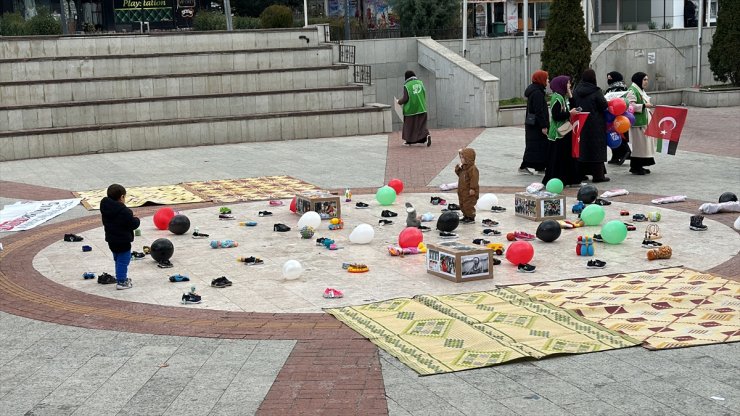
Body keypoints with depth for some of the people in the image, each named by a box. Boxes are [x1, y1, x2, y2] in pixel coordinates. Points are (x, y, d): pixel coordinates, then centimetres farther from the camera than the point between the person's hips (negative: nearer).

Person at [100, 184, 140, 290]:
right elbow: (133, 224, -20)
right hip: (123, 241, -8)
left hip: (111, 240, 8)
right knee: (123, 261, 1)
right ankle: (121, 282, 3)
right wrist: (136, 219, 3)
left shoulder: (105, 209, 2)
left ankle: (122, 278, 35)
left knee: (118, 260, 22)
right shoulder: (124, 211, -23)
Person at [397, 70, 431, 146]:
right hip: (421, 108, 3)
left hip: (410, 109, -3)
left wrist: (399, 102, 8)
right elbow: (424, 95, 6)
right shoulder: (420, 83, 4)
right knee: (421, 124, 5)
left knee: (409, 124, 12)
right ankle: (427, 135, -20)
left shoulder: (406, 86, -8)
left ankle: (408, 140, 23)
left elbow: (405, 98, -11)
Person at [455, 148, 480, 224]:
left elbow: (474, 179, -23)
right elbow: (458, 173, 21)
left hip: (470, 192, -10)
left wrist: (472, 188, -26)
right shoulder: (463, 167, 11)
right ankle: (466, 216, 28)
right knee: (462, 205, 16)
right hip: (462, 191, 10)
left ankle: (471, 218, 4)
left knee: (468, 205, -6)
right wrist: (458, 167, 2)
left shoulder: (473, 169, -20)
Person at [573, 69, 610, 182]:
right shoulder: (596, 92, -13)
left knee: (581, 148, 12)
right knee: (596, 148, 0)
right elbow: (604, 106, -12)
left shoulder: (576, 91, 2)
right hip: (595, 125, -5)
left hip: (580, 125, 5)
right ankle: (598, 175, 0)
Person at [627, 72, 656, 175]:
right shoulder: (632, 91, -11)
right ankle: (635, 167, -4)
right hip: (637, 122, -10)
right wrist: (644, 106, -26)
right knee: (638, 143, -9)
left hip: (644, 121, 10)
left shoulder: (641, 91, 20)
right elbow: (631, 105, -21)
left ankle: (639, 166, 15)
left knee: (644, 143, 9)